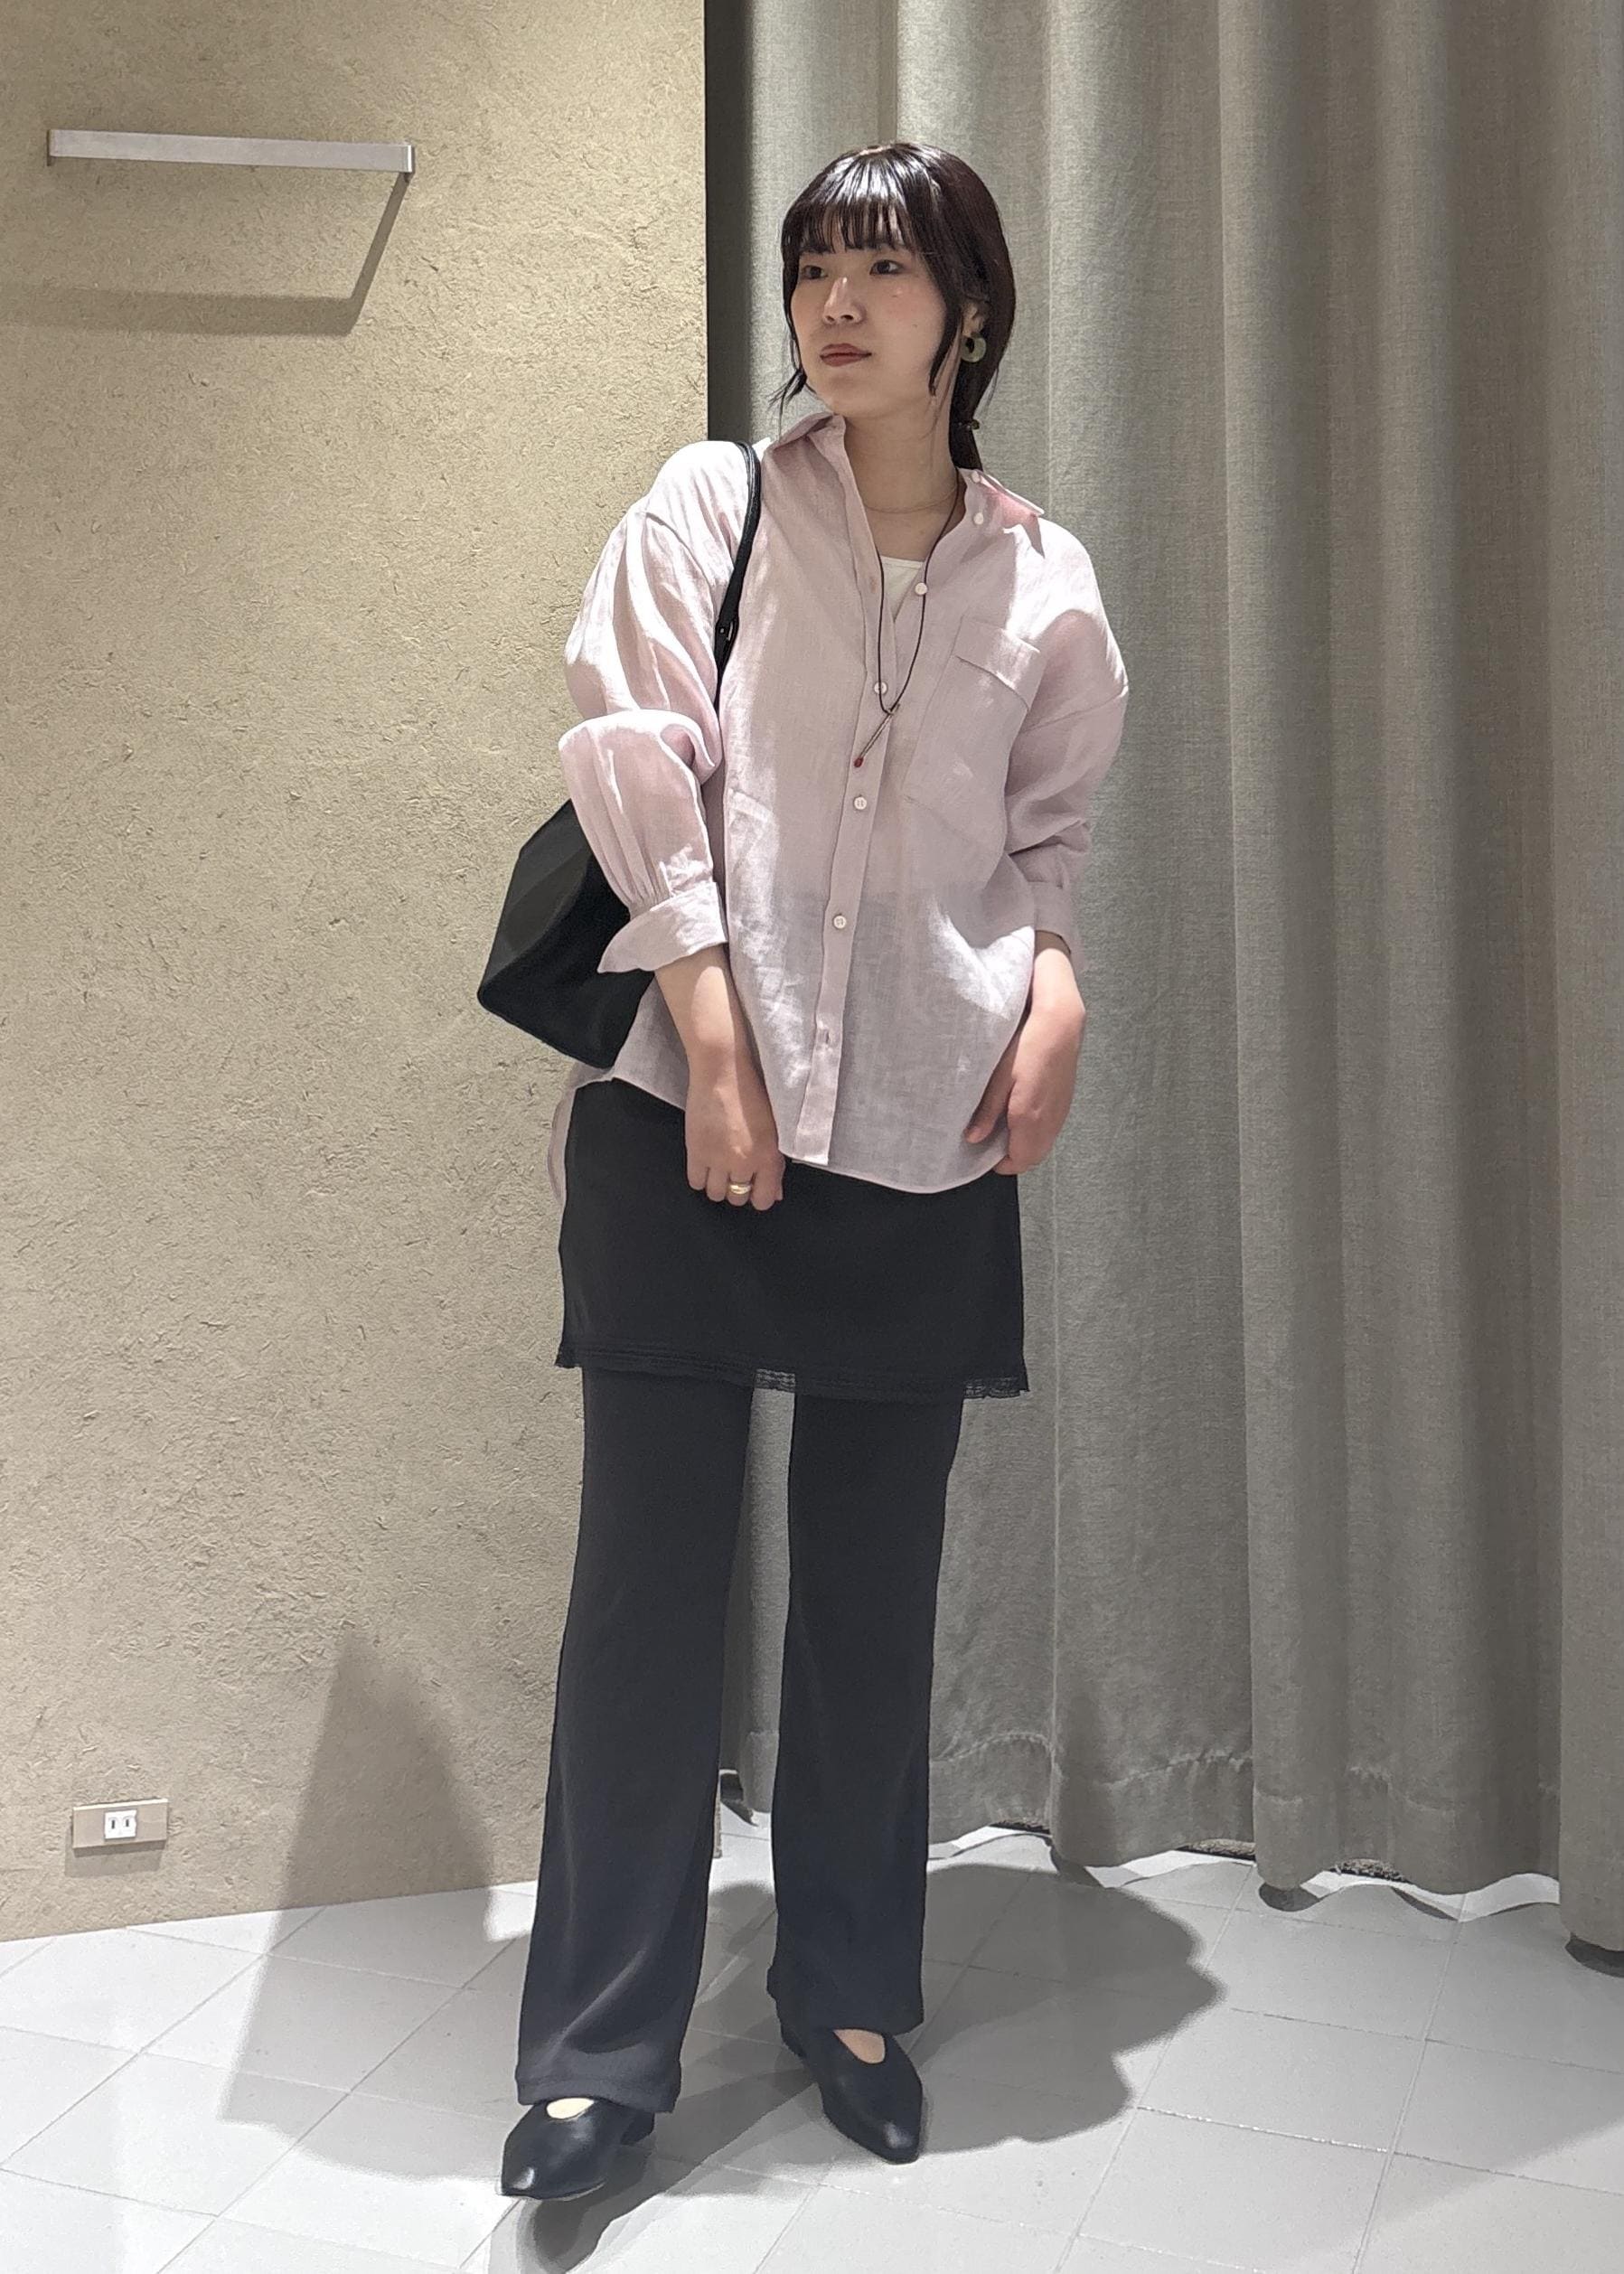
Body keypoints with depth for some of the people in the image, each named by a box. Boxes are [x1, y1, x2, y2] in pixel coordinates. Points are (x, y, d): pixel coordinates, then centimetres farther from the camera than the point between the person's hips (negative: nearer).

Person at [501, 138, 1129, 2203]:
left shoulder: (1043, 581, 12)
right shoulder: (711, 505, 6)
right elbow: (639, 761, -3)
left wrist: (1057, 978, -2)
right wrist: (710, 1026, -13)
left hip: (924, 1124, 3)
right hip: (688, 1102, -2)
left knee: (876, 1577, 10)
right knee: (649, 1561, 0)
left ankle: (849, 1995, 28)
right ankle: (600, 2046, 13)